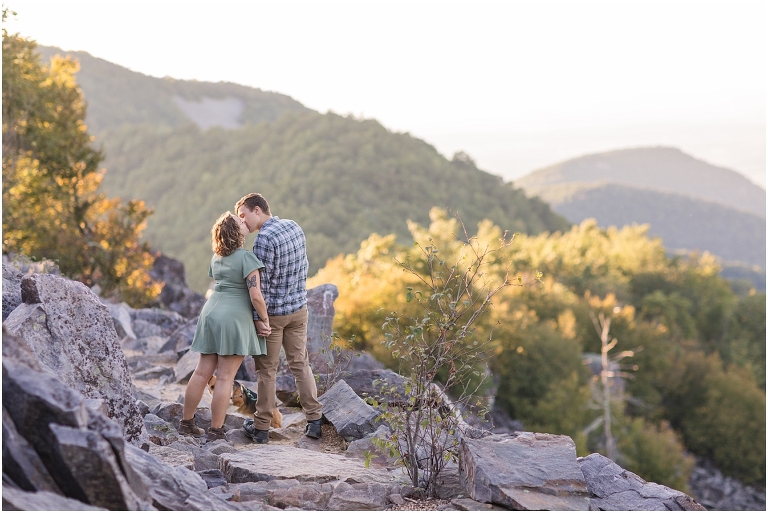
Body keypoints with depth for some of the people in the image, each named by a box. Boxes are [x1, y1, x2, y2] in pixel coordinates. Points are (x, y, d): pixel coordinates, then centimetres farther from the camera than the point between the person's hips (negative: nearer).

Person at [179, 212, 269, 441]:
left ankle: (186, 423, 19)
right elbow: (256, 296, -18)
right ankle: (215, 431, 0)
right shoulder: (246, 257, -13)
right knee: (225, 378, -3)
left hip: (211, 313, 7)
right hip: (234, 318, -7)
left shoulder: (217, 257, 12)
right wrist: (265, 319, -5)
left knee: (202, 372, 12)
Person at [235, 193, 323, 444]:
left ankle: (261, 427, 13)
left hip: (274, 312, -7)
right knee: (300, 364, 14)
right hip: (299, 309, 7)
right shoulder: (294, 227, 3)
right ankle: (315, 420, 14)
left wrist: (258, 317, -16)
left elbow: (261, 282, -21)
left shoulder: (264, 239, -21)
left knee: (267, 370, 4)